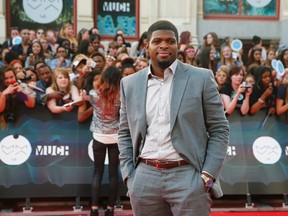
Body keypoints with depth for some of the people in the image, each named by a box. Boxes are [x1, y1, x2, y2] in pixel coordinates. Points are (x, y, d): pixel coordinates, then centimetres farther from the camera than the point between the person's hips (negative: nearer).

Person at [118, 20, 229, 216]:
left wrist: (208, 175, -8)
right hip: (145, 178, 3)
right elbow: (125, 133, 14)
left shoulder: (201, 78, -1)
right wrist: (128, 175, 5)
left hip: (188, 176, -3)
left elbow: (219, 129, 0)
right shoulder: (130, 84, 8)